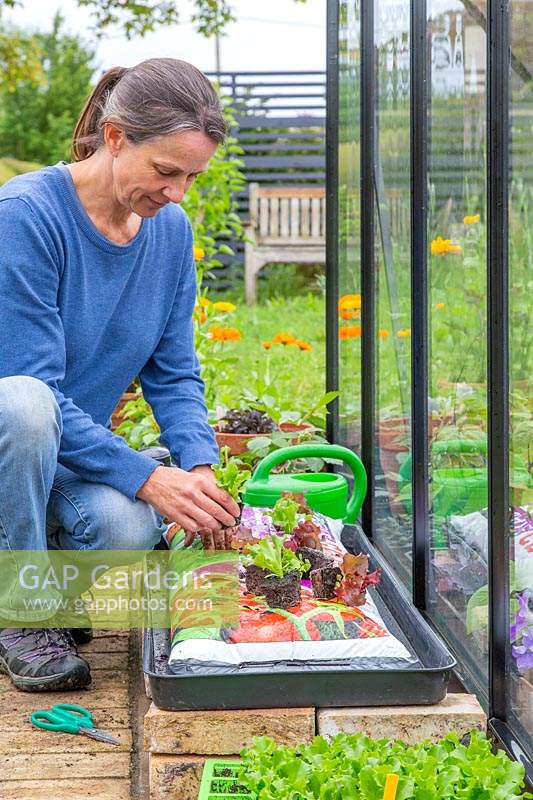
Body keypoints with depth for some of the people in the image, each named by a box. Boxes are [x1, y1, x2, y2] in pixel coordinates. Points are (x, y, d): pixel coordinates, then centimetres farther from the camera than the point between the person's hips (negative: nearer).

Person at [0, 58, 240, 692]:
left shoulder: (171, 230, 0)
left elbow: (174, 375, 4)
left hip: (66, 450, 5)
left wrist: (198, 468, -15)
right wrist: (147, 477, -29)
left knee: (128, 528, -30)